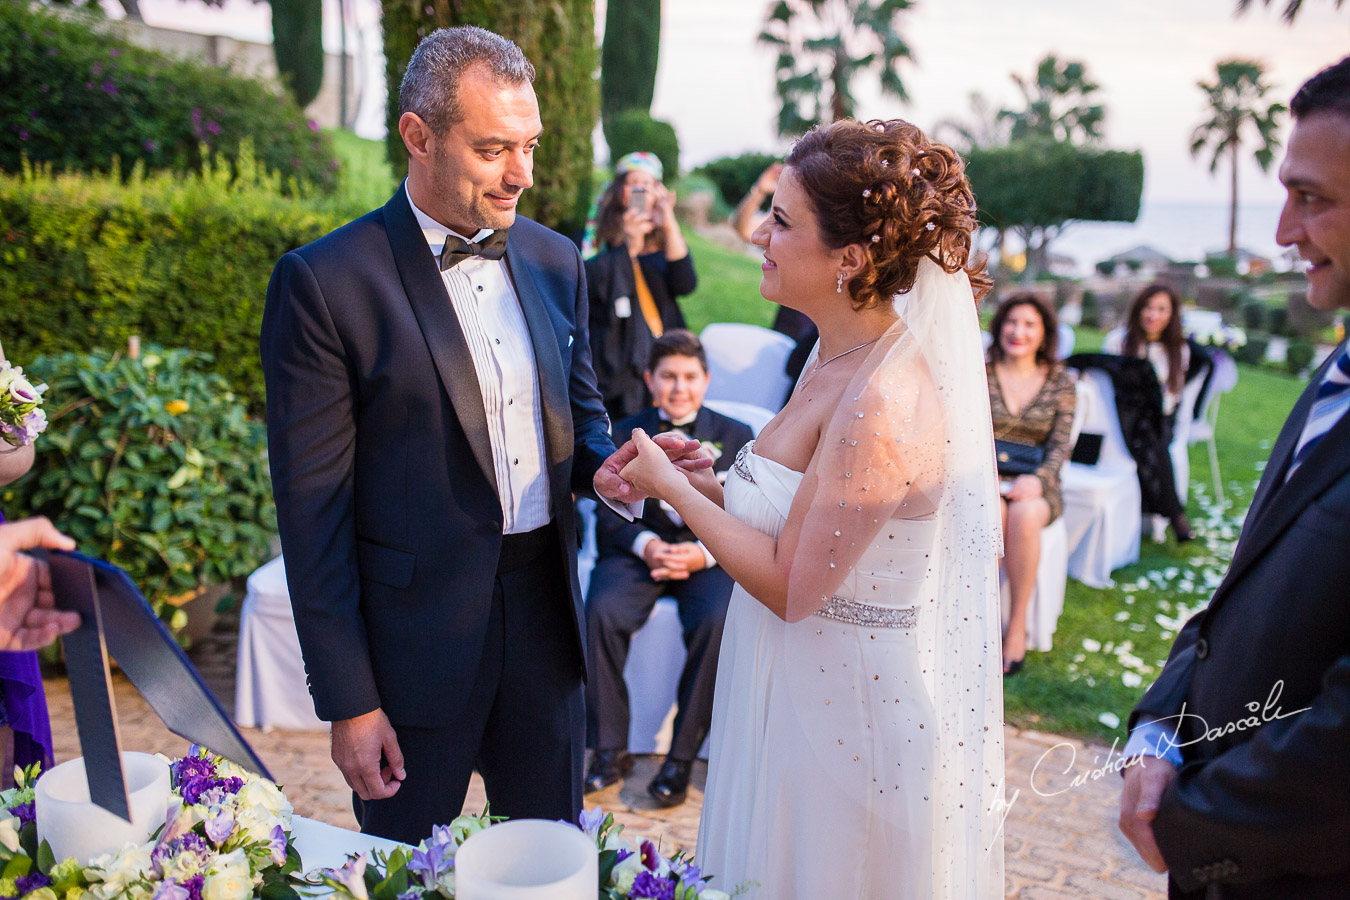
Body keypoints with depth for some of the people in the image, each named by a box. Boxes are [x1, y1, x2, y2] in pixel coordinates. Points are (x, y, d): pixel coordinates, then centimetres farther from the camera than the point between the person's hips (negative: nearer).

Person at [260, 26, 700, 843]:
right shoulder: (325, 283, -13)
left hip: (545, 613, 5)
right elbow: (312, 504, -12)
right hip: (414, 634, -4)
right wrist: (348, 701, -10)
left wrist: (603, 466, -9)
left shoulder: (554, 260, 4)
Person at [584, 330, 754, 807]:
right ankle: (611, 749, -13)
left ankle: (682, 756, -16)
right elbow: (610, 514, 6)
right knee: (601, 611, -29)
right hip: (639, 551, 1)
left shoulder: (737, 437, 10)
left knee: (717, 621, -32)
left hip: (710, 556, -1)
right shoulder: (624, 436, 12)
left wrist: (704, 552, -15)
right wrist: (646, 544, -15)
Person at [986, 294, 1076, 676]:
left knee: (1024, 514, -35)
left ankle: (1017, 625, -25)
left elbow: (1060, 444, 1)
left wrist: (1037, 479, -18)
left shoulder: (1061, 382, 7)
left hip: (1036, 485, 0)